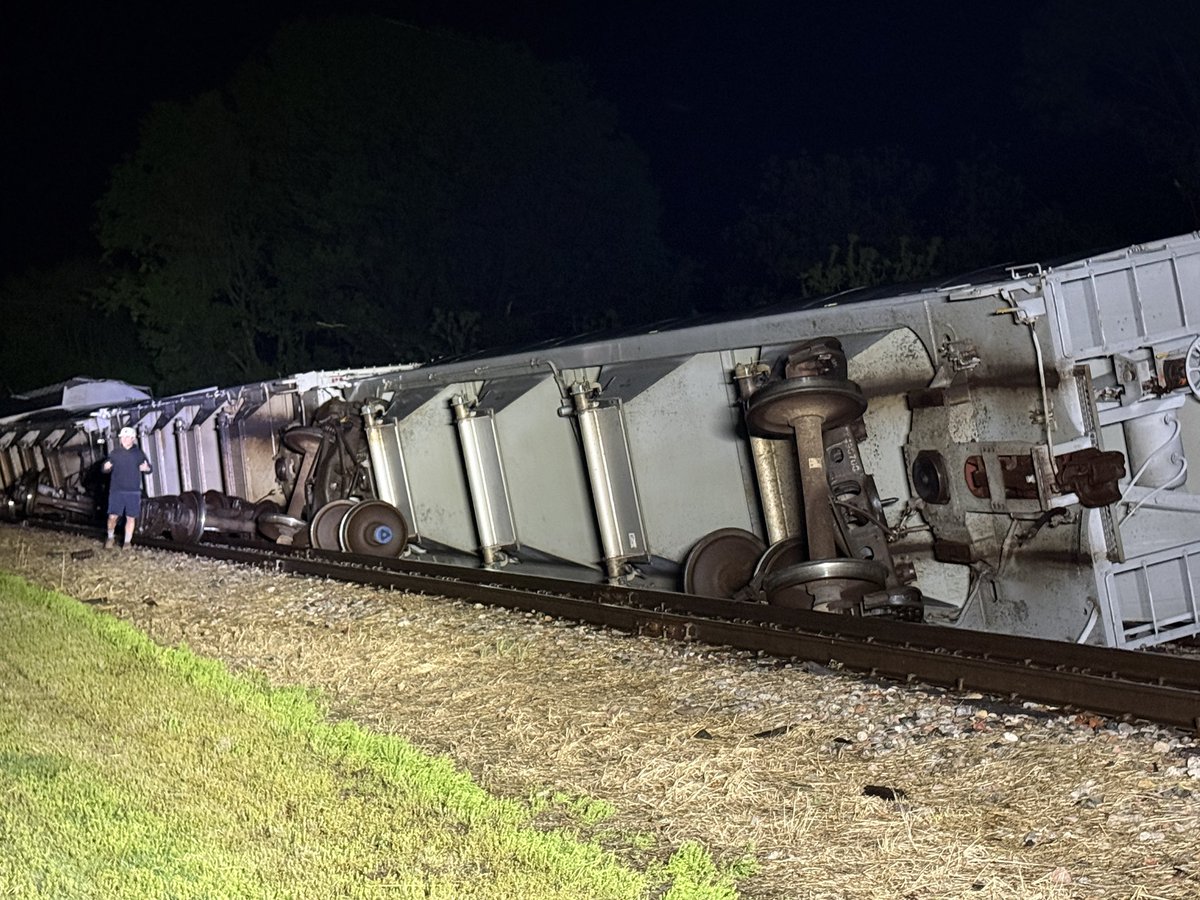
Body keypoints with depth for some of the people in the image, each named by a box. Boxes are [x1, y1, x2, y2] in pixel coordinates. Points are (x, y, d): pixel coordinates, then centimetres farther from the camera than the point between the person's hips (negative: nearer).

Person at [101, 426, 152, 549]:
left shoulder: (138, 453, 3)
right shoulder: (115, 453, 5)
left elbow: (150, 468, 7)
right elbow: (104, 468, 8)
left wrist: (146, 468, -18)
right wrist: (105, 467, -17)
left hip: (133, 491, 0)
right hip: (116, 490, 0)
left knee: (131, 517, 3)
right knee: (113, 516, -4)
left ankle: (127, 542, 15)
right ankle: (110, 538, 20)